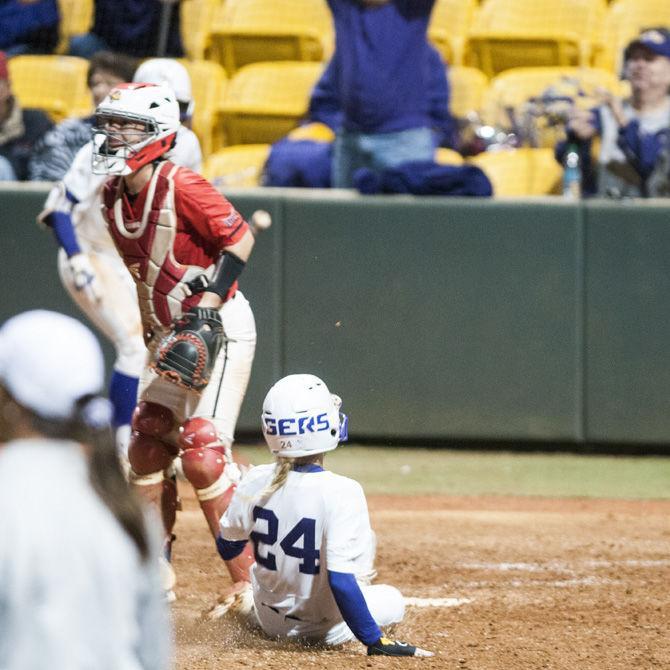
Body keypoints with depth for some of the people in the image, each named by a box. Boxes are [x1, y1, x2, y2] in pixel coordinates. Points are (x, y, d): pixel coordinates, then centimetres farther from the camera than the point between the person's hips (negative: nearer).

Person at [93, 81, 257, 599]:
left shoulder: (181, 187, -20)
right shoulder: (114, 198, 4)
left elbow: (240, 239, -19)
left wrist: (205, 310, -23)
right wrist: (151, 330, 15)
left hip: (220, 328, -9)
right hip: (169, 337, 9)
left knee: (203, 450, -17)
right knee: (147, 447, 11)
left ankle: (254, 580, -11)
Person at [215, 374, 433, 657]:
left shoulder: (255, 482, -15)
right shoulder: (341, 493, -31)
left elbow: (227, 549, 2)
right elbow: (340, 580, -34)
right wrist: (376, 642, -27)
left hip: (270, 621, 5)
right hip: (324, 630, -5)